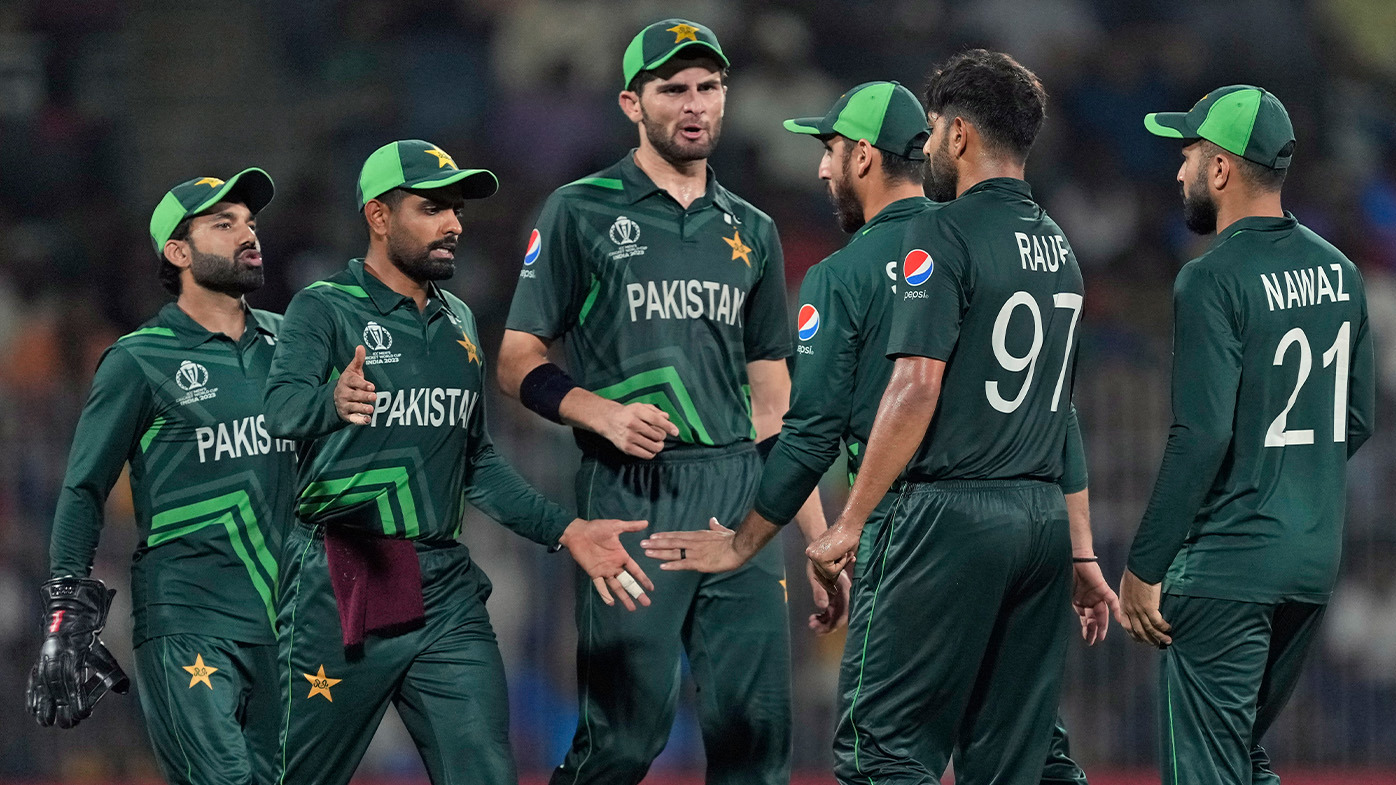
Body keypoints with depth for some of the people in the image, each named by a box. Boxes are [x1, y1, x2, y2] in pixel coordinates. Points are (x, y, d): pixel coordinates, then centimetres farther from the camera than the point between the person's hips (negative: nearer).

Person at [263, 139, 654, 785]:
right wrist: (335, 403, -47)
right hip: (341, 588, -6)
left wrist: (566, 531, 11)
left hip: (446, 590, 6)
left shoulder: (457, 322, 16)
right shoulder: (324, 310, -5)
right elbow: (283, 409, -24)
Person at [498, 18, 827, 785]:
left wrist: (818, 536, 12)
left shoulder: (750, 231, 17)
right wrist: (606, 414, -17)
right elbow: (518, 361, 2)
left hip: (740, 492, 4)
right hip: (630, 493, -4)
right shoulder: (580, 213, 4)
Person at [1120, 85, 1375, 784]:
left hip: (1227, 569, -8)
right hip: (1316, 562, 8)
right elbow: (1358, 420, 16)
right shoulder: (1338, 273, 10)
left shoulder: (1213, 281, -14)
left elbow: (1201, 437, -19)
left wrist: (1144, 568, -15)